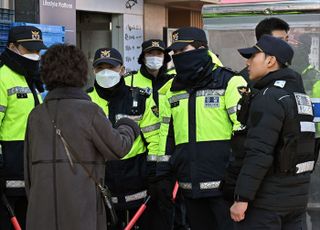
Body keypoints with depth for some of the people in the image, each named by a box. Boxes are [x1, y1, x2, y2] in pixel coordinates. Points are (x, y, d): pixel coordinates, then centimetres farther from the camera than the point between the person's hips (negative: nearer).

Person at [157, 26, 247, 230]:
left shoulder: (229, 83, -5)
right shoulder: (171, 90, 15)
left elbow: (245, 127, -9)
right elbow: (167, 132, 21)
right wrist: (163, 171, 16)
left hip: (224, 183, -6)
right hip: (191, 187, 6)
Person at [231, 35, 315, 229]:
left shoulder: (269, 98, -15)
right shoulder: (301, 95, 13)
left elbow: (259, 153, -22)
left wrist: (242, 198, -20)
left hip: (266, 201, -9)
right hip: (298, 198, 9)